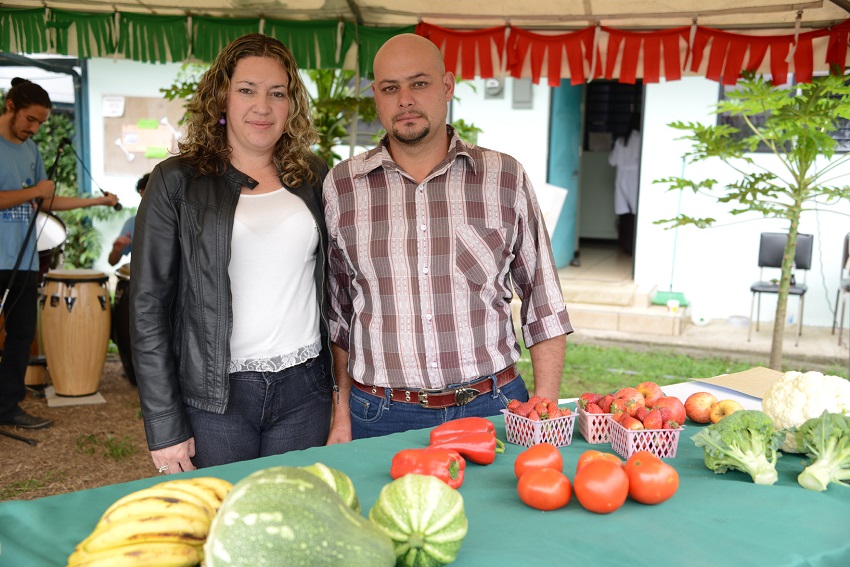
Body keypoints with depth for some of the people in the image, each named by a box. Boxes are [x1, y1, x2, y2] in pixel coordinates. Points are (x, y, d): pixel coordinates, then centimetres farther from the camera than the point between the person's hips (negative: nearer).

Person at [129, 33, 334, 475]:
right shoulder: (177, 181, -2)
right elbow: (148, 304, -4)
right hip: (215, 395, -2)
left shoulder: (314, 178, 8)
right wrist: (164, 427, -8)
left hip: (304, 390, 3)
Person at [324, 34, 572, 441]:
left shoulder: (506, 178, 1)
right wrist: (342, 413, 5)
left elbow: (544, 305, 4)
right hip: (381, 418, 0)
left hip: (491, 408, 0)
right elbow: (336, 312, 8)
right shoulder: (340, 187, 2)